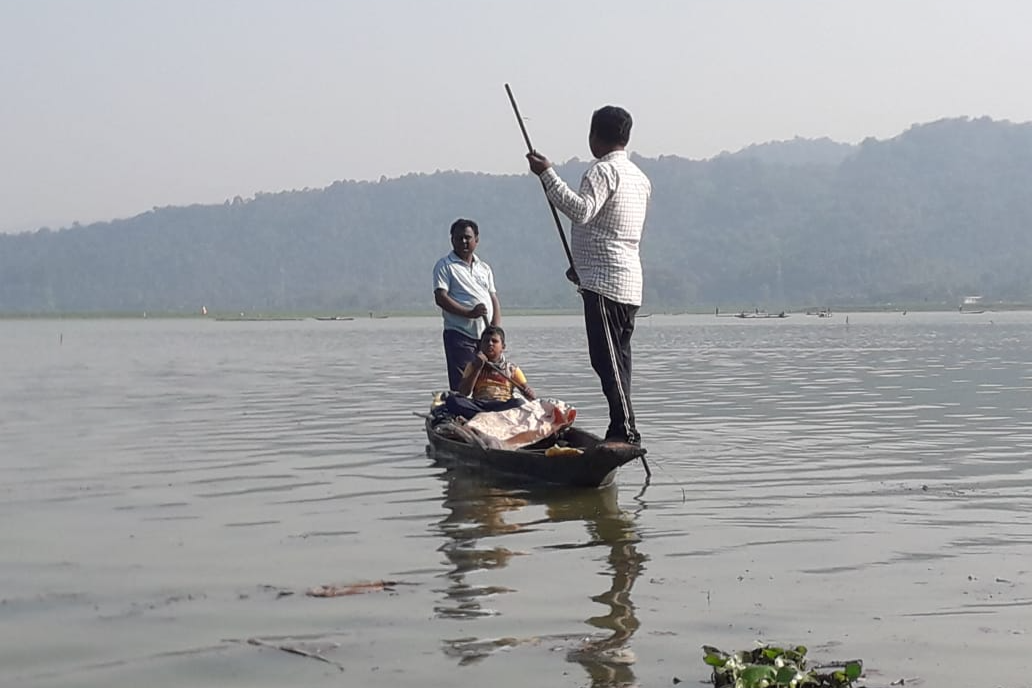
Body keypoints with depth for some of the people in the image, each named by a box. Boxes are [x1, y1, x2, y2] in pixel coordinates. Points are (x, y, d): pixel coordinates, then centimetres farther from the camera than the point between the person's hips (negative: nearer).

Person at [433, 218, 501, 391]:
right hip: (459, 335, -6)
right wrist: (469, 313, -21)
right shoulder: (444, 265, 1)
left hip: (486, 336, 6)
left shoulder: (484, 268, 18)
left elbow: (494, 299, 14)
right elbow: (440, 298, -10)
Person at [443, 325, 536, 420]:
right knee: (452, 399, -29)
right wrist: (477, 368, 1)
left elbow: (526, 389, 10)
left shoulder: (512, 369, 19)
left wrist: (535, 401, -13)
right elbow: (464, 393, 7)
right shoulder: (473, 365, 21)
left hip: (503, 405, -1)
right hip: (478, 405, 1)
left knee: (519, 403, -35)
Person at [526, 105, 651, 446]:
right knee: (617, 360, 10)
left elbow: (581, 210, -27)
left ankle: (625, 431, -13)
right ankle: (623, 431, 10)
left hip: (604, 282, -9)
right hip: (629, 283, 9)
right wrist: (581, 267, 34)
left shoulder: (604, 170, -10)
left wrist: (547, 175, -22)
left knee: (607, 359, -10)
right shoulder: (639, 177, 20)